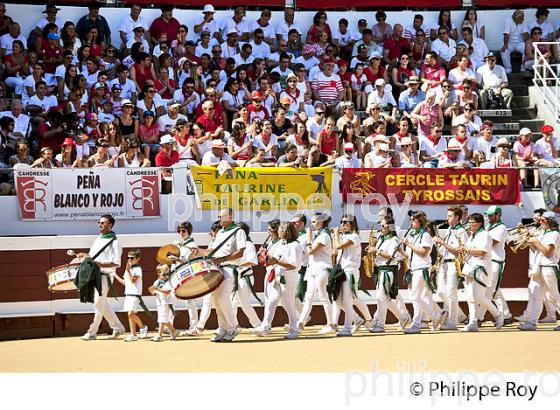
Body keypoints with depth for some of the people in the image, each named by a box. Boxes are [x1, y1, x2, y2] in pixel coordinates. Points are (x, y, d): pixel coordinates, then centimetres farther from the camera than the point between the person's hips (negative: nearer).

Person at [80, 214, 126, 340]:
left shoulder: (113, 242, -12)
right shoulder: (98, 239, 15)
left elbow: (117, 263, -17)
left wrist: (100, 264, -26)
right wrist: (85, 255, 6)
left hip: (105, 276, -9)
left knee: (98, 304, -5)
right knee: (103, 304, 14)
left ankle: (92, 332, 0)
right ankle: (118, 327, 23)